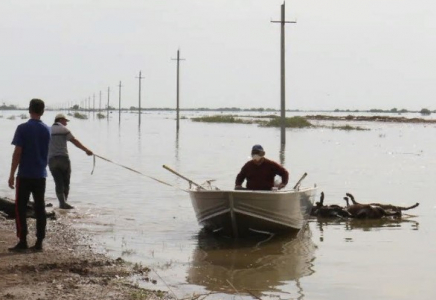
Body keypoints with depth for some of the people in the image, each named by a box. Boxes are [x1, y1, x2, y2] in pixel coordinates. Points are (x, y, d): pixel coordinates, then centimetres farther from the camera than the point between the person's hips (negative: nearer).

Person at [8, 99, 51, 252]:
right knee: (40, 209, 6)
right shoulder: (47, 130, 4)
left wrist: (12, 174, -7)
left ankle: (22, 242, -1)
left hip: (25, 175, -4)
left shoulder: (22, 128, -9)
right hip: (41, 175, 4)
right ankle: (39, 242, 7)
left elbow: (17, 153, -11)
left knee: (21, 208, 2)